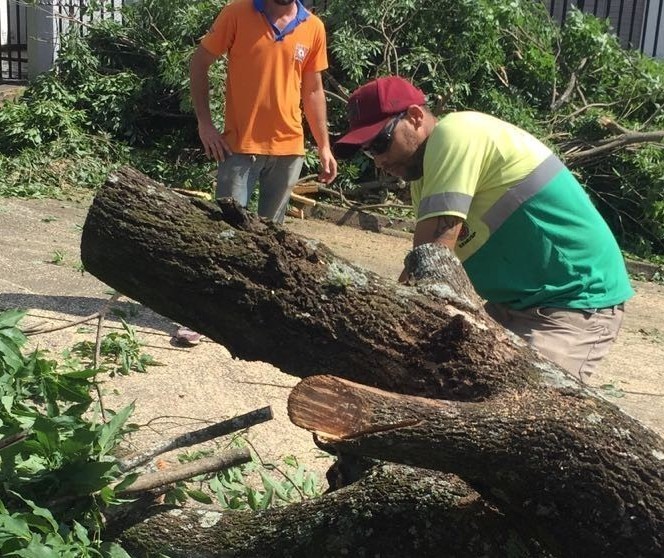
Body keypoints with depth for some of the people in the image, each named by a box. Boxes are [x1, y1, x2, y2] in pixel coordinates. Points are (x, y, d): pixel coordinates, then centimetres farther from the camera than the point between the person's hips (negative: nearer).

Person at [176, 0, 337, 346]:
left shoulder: (313, 28, 4)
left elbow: (313, 90, 12)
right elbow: (199, 62, 1)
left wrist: (324, 146, 11)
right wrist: (204, 122, -6)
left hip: (289, 148, 3)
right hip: (240, 145, -3)